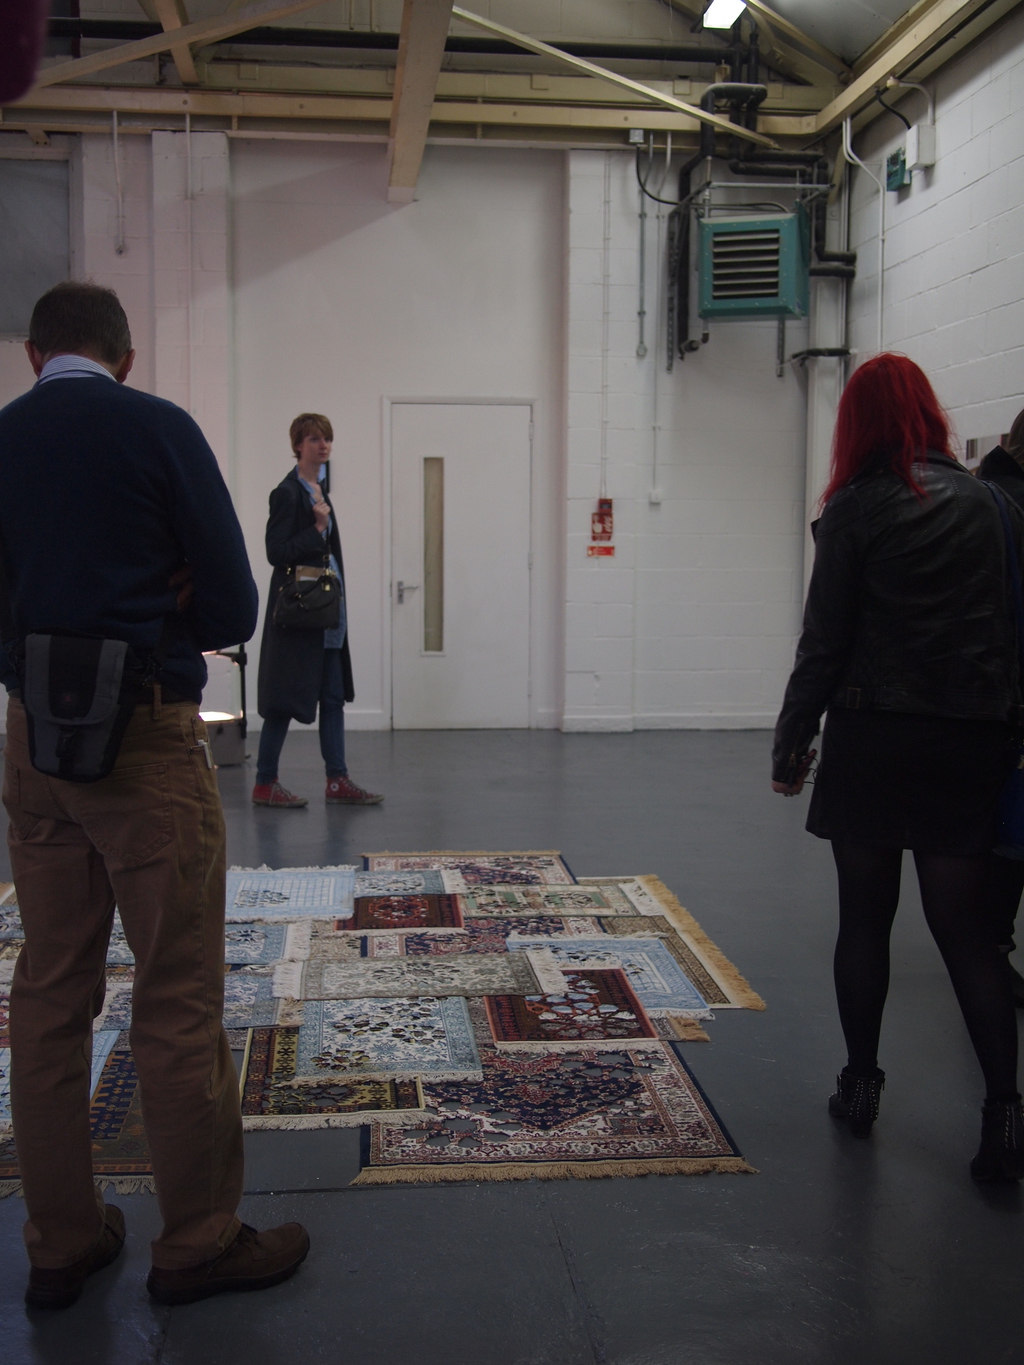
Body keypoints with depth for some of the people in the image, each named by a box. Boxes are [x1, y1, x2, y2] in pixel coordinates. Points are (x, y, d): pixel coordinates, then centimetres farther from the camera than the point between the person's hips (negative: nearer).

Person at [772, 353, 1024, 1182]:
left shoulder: (856, 509, -5)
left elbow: (825, 640, -6)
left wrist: (792, 741, 1)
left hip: (873, 736, -3)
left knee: (864, 920, 10)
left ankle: (861, 1085, 21)